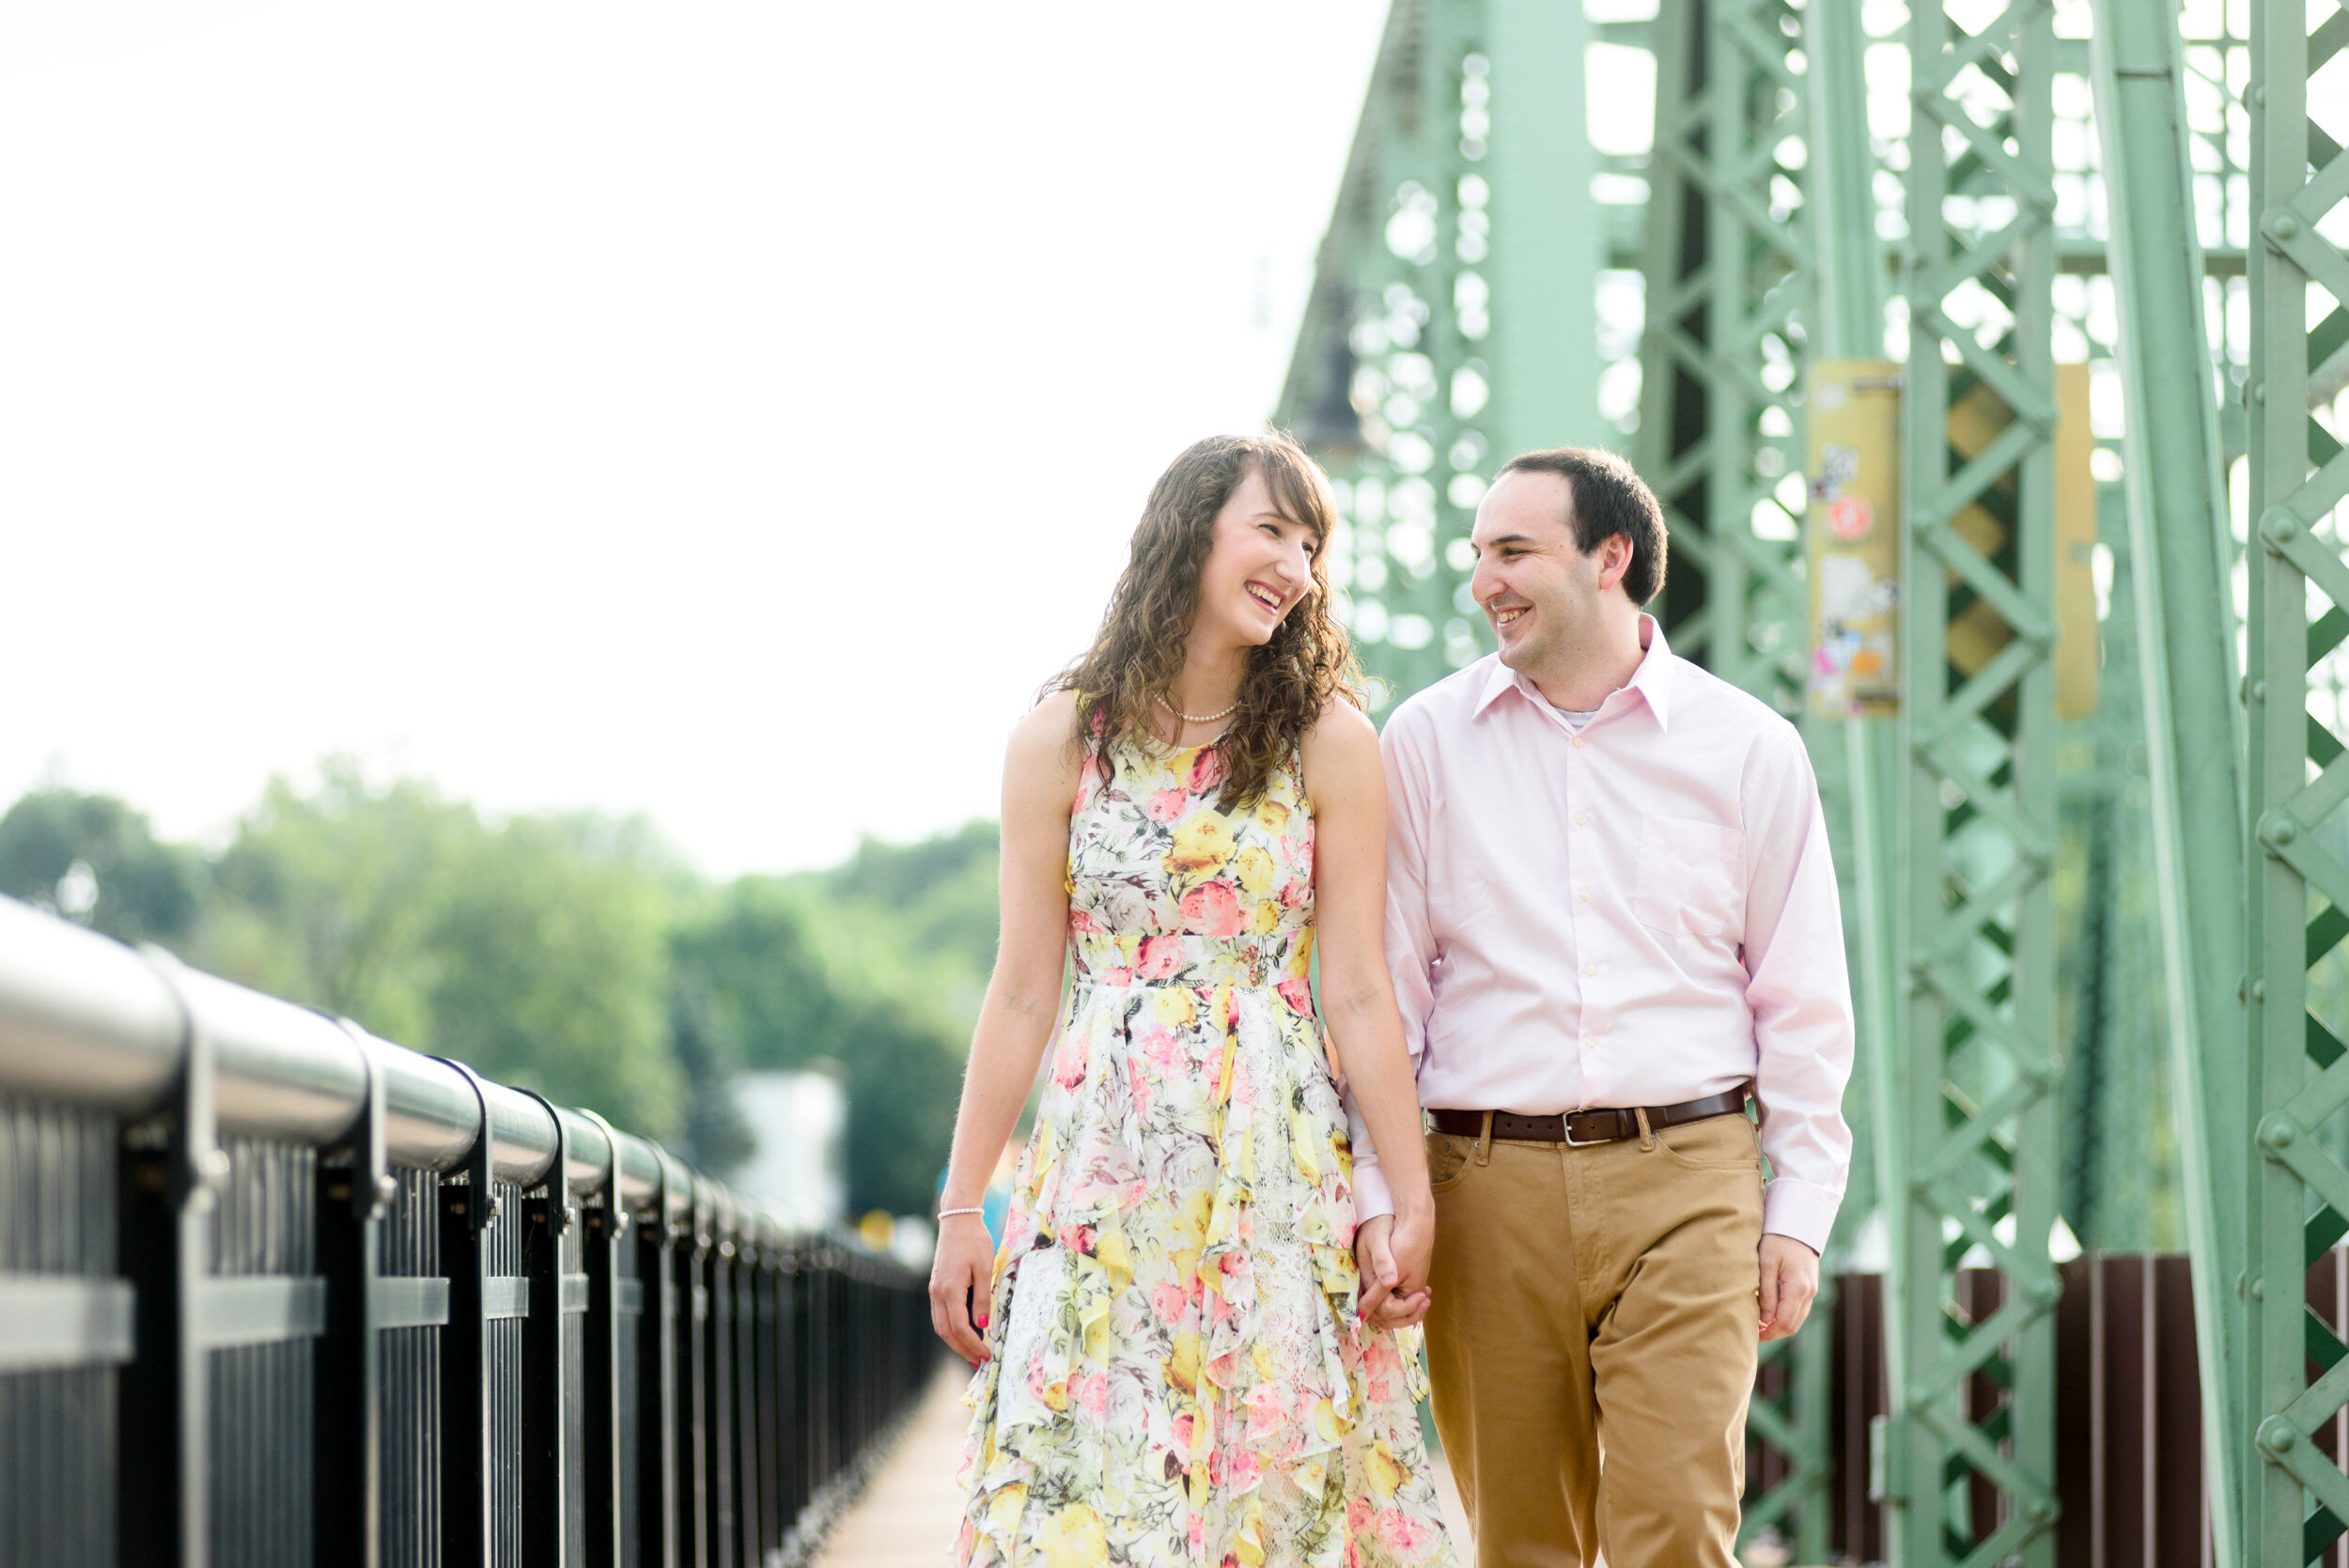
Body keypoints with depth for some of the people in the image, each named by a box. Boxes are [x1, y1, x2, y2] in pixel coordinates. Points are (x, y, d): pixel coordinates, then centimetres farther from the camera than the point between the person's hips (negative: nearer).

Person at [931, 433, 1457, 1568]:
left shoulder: (1327, 740, 3)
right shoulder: (1064, 737, 4)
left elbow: (1356, 993, 1)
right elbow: (1021, 996, 5)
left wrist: (1411, 1200, -4)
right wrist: (963, 1209, 3)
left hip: (1282, 1170, 0)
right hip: (1103, 1158, 0)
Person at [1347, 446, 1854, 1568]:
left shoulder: (1748, 749, 5)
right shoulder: (1427, 742, 7)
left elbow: (1802, 1001, 8)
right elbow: (1381, 989, 8)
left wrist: (1799, 1214, 4)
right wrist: (1377, 1195, 0)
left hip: (1685, 1180, -1)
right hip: (1489, 1186, 1)